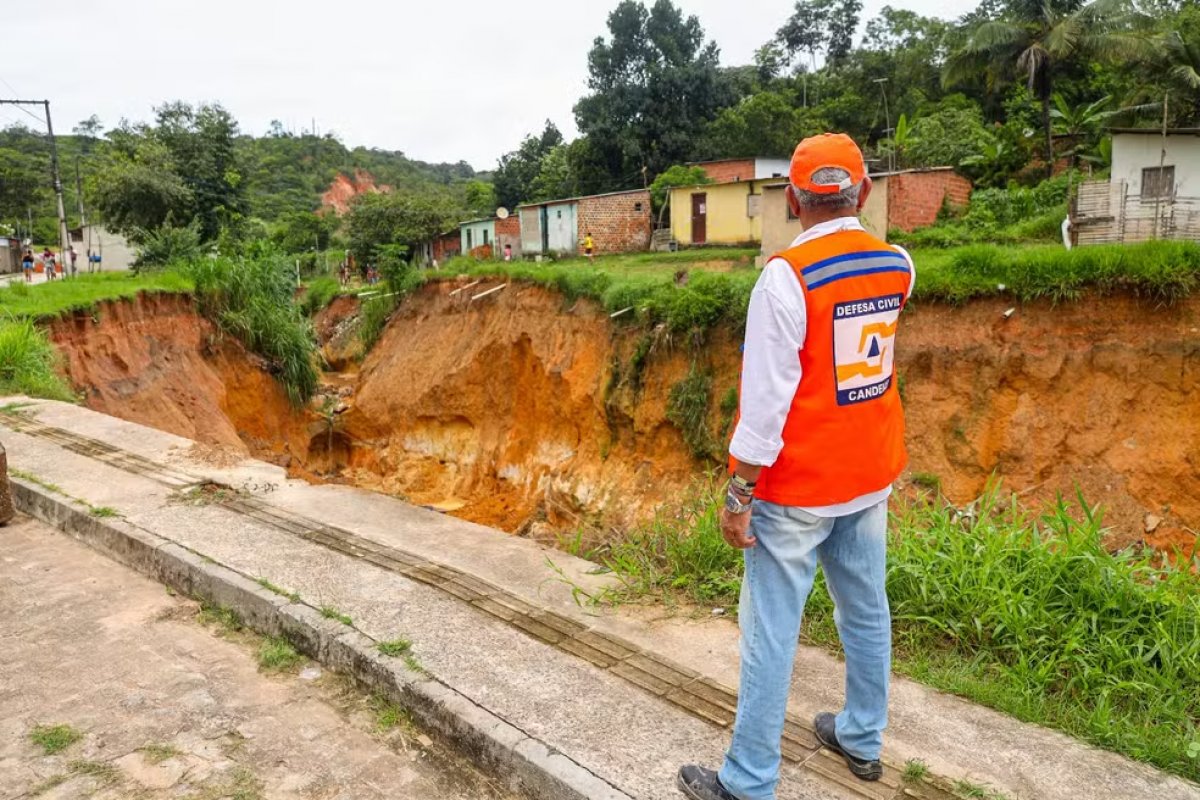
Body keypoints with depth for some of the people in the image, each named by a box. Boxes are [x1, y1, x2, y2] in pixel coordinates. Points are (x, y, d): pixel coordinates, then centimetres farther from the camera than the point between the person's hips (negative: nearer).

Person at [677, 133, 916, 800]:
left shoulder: (787, 276, -18)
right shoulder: (898, 266, 2)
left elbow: (766, 397, -21)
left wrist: (738, 494, -14)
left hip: (798, 489, -7)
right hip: (872, 477, 7)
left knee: (771, 633, 2)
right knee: (867, 612, 19)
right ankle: (863, 739, 38)